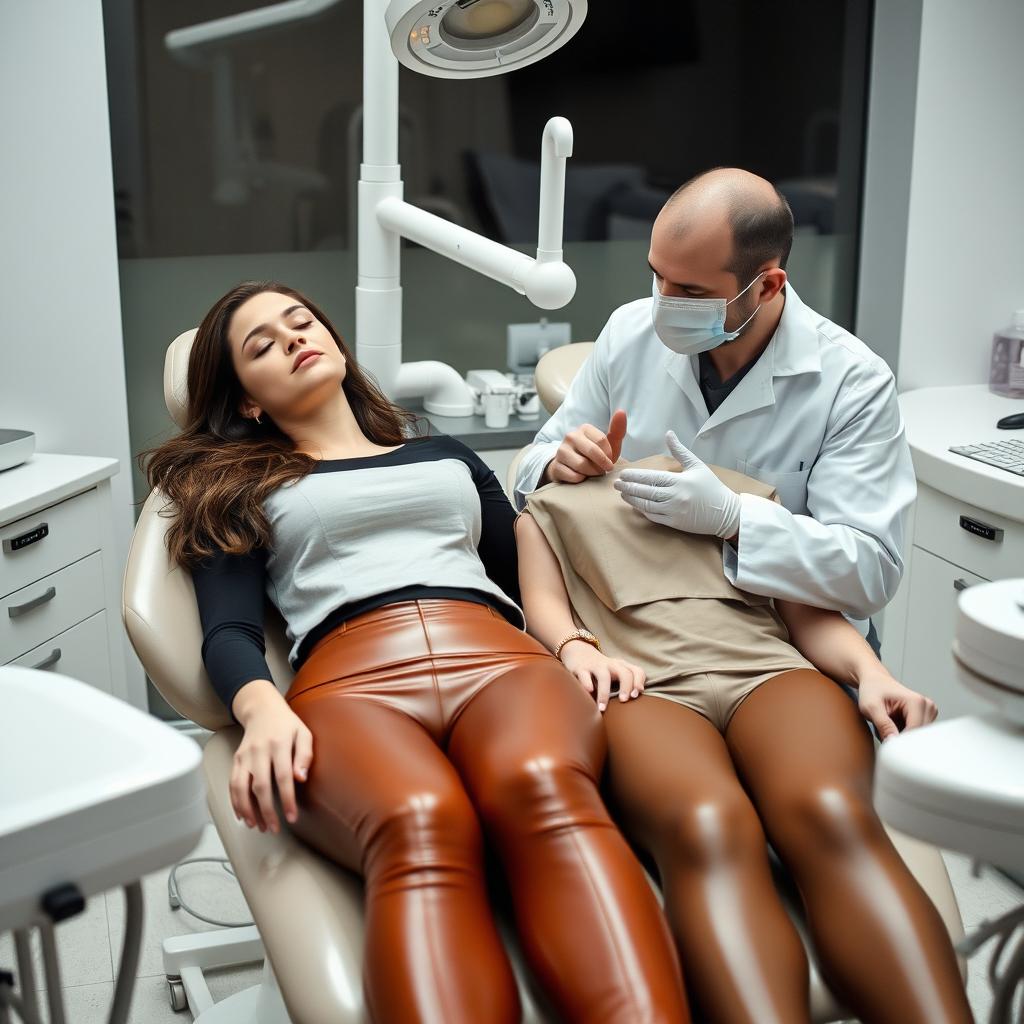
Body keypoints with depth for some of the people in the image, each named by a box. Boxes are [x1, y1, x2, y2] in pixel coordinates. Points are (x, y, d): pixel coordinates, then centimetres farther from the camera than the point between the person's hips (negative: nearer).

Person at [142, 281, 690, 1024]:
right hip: (347, 681, -2)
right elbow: (229, 630, 10)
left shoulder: (448, 456, 35)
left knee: (545, 788, -37)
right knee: (419, 824, -39)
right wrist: (263, 708, -14)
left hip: (500, 656, 2)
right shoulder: (238, 490, 27)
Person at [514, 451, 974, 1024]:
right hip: (644, 684, -1)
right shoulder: (548, 507, 33)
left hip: (765, 669, 2)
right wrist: (577, 649, -9)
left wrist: (871, 672, -1)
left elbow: (810, 613, 20)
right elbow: (544, 605, 15)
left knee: (836, 814, -34)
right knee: (706, 827, -37)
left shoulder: (749, 491, 33)